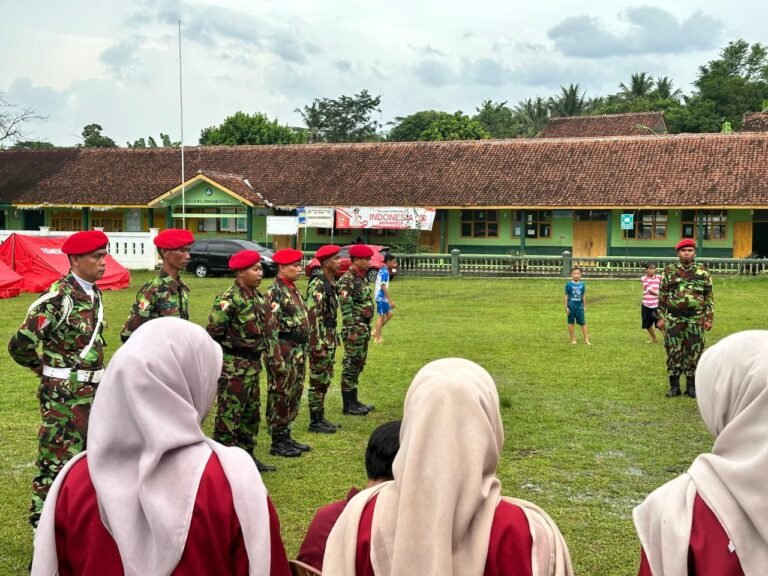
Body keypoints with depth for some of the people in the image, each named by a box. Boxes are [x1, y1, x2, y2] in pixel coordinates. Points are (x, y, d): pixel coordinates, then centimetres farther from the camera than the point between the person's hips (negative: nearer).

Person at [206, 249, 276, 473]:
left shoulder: (257, 297, 9)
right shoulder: (228, 299, -17)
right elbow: (213, 333, -18)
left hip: (252, 365, 9)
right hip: (233, 367, -9)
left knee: (251, 414, 17)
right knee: (229, 416, -2)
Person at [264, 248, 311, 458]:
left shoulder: (293, 289, 14)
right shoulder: (274, 293, -14)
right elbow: (271, 328, -19)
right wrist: (275, 358, -22)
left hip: (298, 351, 9)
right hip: (284, 351, -9)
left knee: (294, 394, 14)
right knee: (280, 396, -1)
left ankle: (286, 436, 23)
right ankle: (277, 443, 6)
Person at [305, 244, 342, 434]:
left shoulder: (331, 284, 12)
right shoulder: (317, 286, -18)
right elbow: (313, 317, -22)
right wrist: (318, 346, -23)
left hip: (330, 339, 9)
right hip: (321, 340, -9)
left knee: (325, 380, 14)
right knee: (318, 381, -2)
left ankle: (320, 418, 23)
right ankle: (315, 422, 6)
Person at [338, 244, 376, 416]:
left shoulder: (362, 278, 14)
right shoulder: (347, 280, -15)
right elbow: (346, 307, -20)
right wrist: (351, 330, -22)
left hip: (364, 327, 10)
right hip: (355, 328, -10)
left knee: (358, 365, 14)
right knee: (350, 365, -3)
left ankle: (353, 400, 21)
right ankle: (348, 405, 2)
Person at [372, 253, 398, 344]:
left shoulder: (382, 270, 11)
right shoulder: (385, 272, -19)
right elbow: (384, 287, -23)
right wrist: (391, 301, -21)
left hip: (381, 297, 10)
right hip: (382, 297, -10)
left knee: (389, 313, 15)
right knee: (381, 316, -1)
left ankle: (375, 332, 19)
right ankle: (377, 338, 7)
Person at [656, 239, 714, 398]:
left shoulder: (703, 272, 6)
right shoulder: (669, 271, 4)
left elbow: (709, 297, 6)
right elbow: (662, 296, 6)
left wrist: (709, 318, 1)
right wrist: (661, 317, 1)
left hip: (695, 319, 0)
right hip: (673, 319, 0)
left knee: (694, 353, 4)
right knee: (673, 352, 1)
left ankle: (691, 386, 14)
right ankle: (674, 386, 10)